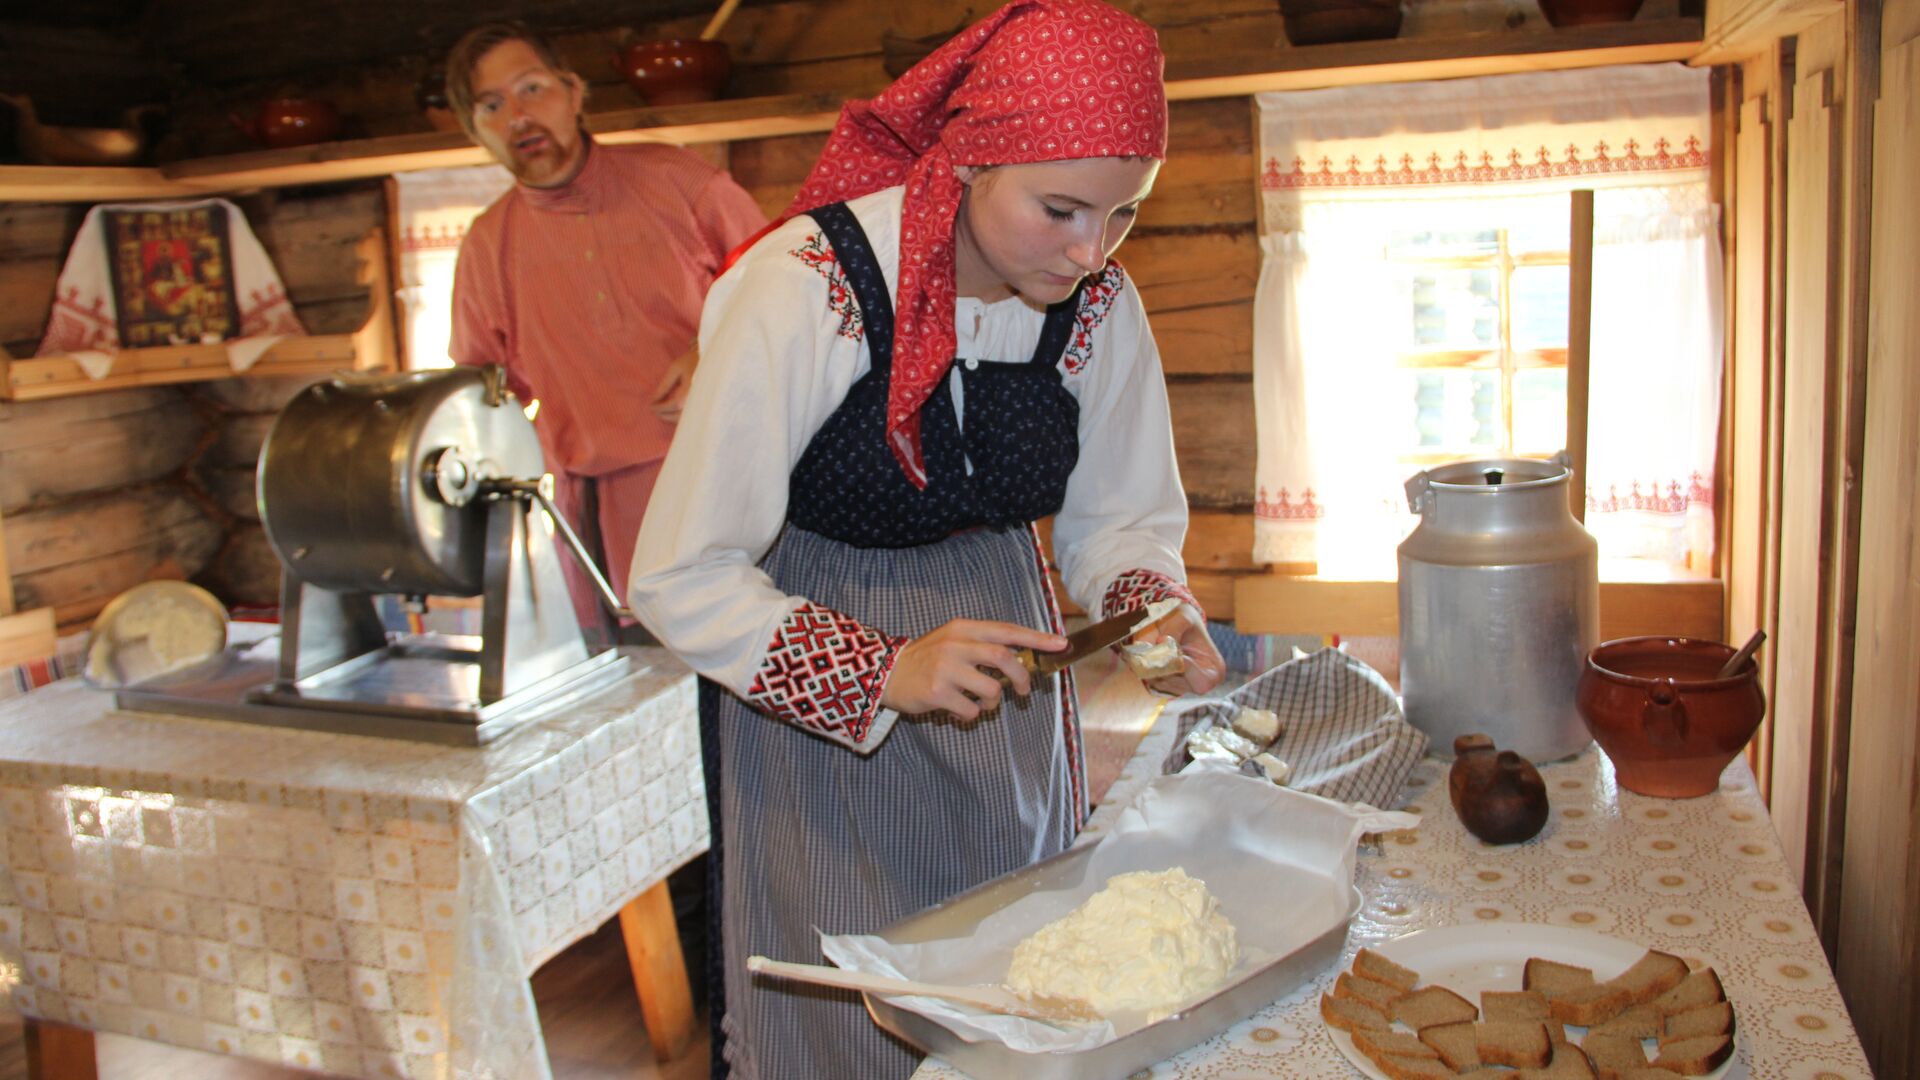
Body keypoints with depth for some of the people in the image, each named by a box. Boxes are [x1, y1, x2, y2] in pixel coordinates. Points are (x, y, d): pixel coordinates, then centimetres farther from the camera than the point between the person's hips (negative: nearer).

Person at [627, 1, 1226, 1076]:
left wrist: (1156, 610, -19)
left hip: (998, 645, 5)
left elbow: (1122, 518, 3)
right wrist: (884, 673, -34)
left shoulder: (1099, 304, -11)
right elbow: (682, 582, -23)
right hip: (812, 692, -4)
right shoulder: (804, 290, -26)